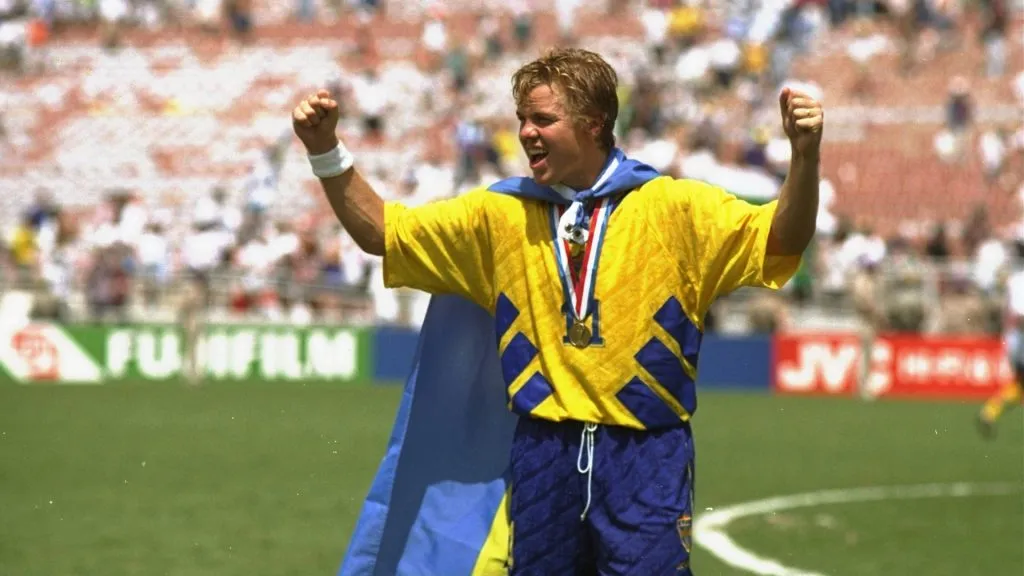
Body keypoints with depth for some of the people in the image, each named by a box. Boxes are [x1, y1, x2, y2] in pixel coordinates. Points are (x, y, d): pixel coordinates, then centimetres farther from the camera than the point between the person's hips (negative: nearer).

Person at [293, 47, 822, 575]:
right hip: (542, 458, 3)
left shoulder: (671, 208, -1)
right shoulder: (500, 214, 9)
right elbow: (379, 231, 13)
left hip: (645, 459, -3)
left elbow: (780, 240, -11)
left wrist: (805, 157, -29)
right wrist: (326, 151, -1)